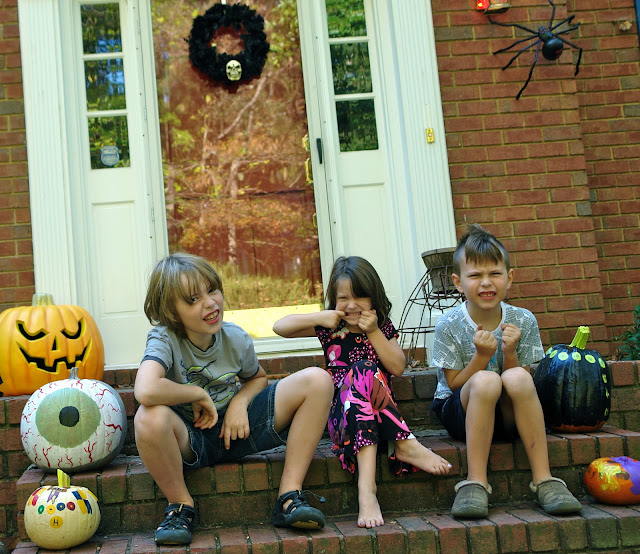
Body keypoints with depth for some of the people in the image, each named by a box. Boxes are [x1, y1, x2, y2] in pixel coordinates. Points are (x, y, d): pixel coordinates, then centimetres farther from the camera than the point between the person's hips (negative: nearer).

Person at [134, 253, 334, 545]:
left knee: (317, 381, -11)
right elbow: (146, 391, -42)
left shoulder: (236, 339, -7)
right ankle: (181, 504, -11)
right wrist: (199, 395, -24)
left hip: (234, 426, 4)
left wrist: (240, 402, -7)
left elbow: (257, 377, 16)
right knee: (149, 418, -41)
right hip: (189, 438, -4)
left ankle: (290, 495, -10)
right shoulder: (164, 339, -21)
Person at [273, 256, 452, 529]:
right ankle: (405, 443, -34)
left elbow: (398, 368, -1)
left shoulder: (383, 327, 12)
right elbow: (279, 327, 3)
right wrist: (320, 318, -7)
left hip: (381, 412, 1)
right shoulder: (330, 328, 10)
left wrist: (374, 332, -7)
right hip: (340, 413, -1)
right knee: (363, 372, -31)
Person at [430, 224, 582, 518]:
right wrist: (482, 356, -23)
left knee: (516, 378, -32)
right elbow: (454, 384, -8)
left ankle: (543, 478, -25)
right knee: (486, 380, -34)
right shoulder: (449, 325, -10)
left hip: (508, 415, 2)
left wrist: (510, 353, -20)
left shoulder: (522, 321, -4)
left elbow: (524, 384, -2)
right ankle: (476, 482, -26)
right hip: (460, 412, -1)